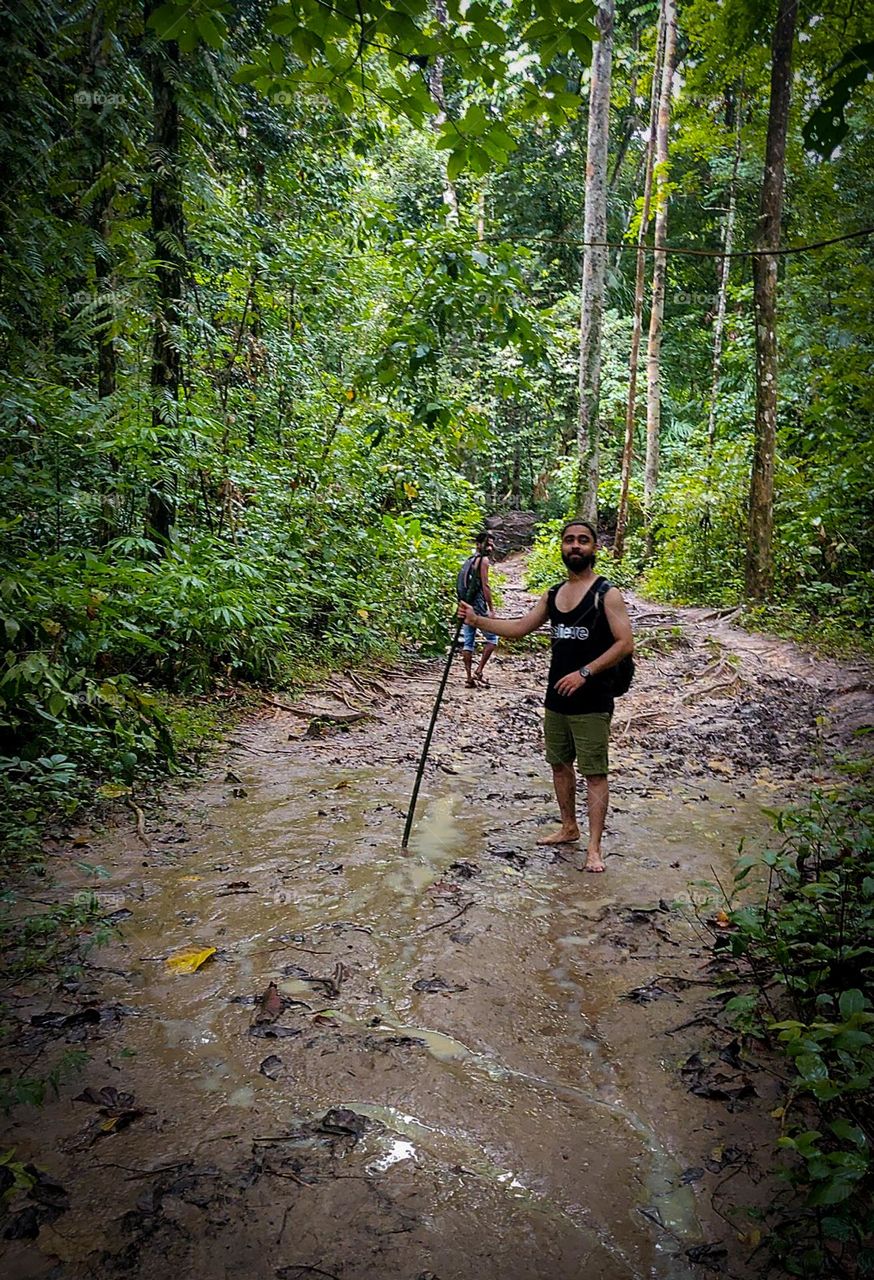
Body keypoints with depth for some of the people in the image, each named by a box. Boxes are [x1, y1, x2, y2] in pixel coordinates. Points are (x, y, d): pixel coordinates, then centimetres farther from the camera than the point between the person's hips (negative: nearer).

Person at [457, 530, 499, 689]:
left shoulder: (469, 560, 19)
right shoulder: (483, 560, -7)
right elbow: (485, 585, -14)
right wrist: (491, 608, -12)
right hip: (477, 605, -8)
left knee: (468, 642, 6)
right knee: (492, 638, 2)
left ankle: (470, 678, 7)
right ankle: (478, 671, -5)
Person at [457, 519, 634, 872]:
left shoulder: (606, 594, -9)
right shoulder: (553, 595, 11)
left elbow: (625, 643, -15)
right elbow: (519, 627, 19)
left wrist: (584, 673, -20)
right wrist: (477, 620, 9)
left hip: (592, 702, -7)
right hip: (556, 698, 7)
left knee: (594, 773, -2)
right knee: (559, 764, 17)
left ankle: (594, 847, 4)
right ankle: (568, 828, 33)